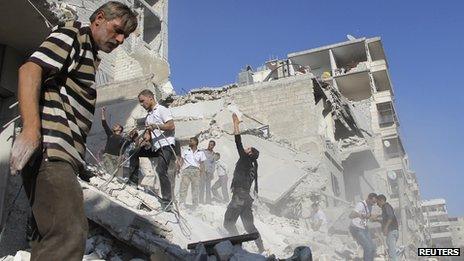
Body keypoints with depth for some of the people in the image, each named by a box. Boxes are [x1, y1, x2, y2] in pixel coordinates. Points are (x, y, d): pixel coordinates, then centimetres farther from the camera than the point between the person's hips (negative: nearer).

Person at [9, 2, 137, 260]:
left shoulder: (91, 56, 26)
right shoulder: (73, 34, 2)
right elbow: (30, 69, -14)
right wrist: (31, 130, -27)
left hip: (64, 155, 10)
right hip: (48, 149, -10)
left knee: (53, 235, 12)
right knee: (70, 233, -22)